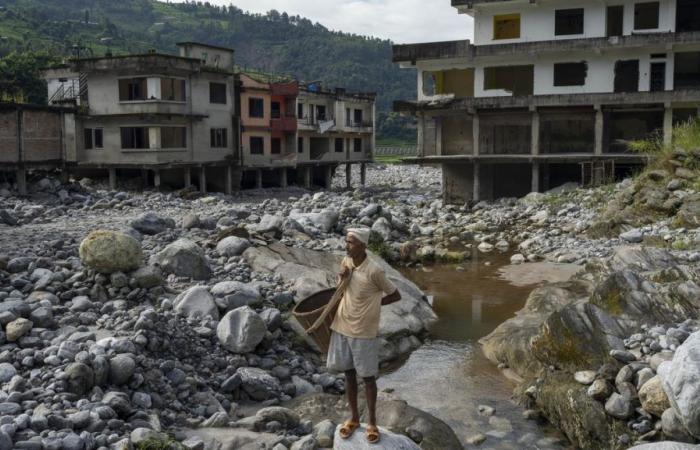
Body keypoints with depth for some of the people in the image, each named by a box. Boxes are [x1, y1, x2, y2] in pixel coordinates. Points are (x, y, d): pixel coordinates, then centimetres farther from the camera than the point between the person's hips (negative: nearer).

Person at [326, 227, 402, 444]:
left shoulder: (374, 271, -21)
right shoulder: (346, 262, -3)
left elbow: (395, 295, -9)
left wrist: (372, 304, -7)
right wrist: (341, 279, -10)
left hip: (363, 332, -6)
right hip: (342, 326, 6)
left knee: (367, 377, 8)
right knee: (348, 373, 16)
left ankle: (372, 423, 24)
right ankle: (354, 418, 32)